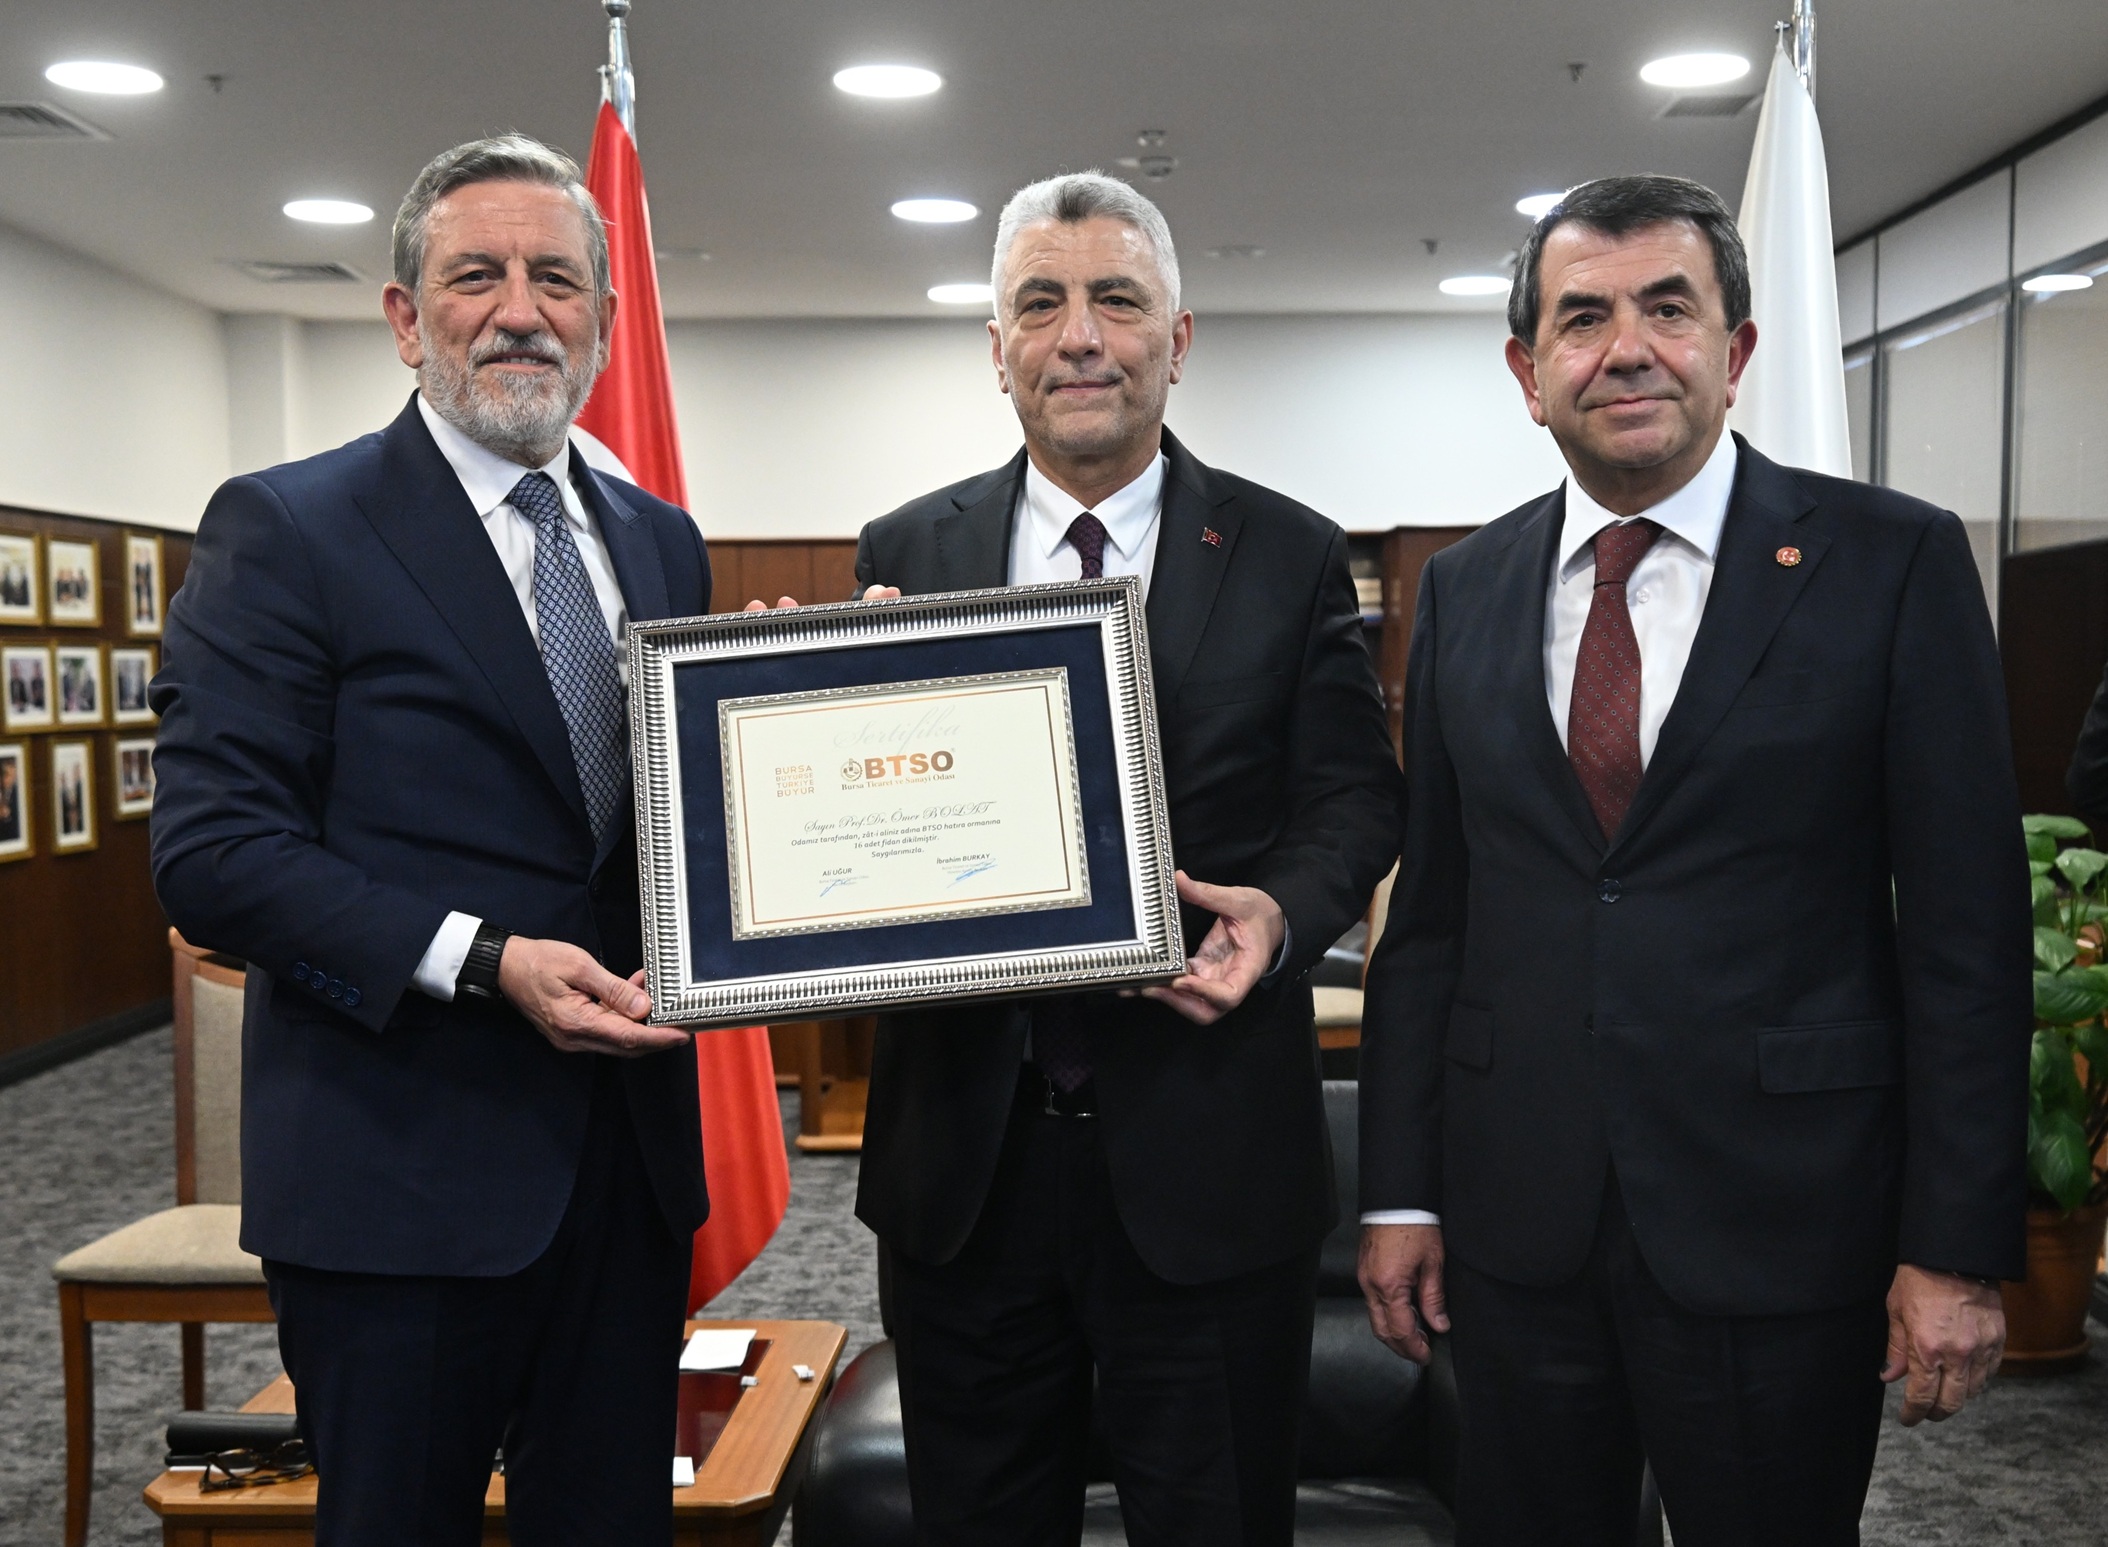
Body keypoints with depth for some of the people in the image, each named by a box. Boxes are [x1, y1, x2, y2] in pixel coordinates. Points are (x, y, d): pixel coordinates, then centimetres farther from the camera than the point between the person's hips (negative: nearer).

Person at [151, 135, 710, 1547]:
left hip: (632, 1157, 5)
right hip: (399, 1177, -5)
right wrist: (484, 963, -23)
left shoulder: (662, 543, 12)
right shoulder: (284, 529, -6)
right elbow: (211, 849, -13)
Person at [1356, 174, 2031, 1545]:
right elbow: (1430, 912, 7)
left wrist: (1960, 1247, -8)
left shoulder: (1894, 562, -5)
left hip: (1781, 1225, -3)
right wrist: (1400, 1192, 6)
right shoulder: (1466, 590, 6)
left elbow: (1968, 930, -6)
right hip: (1515, 1225, 3)